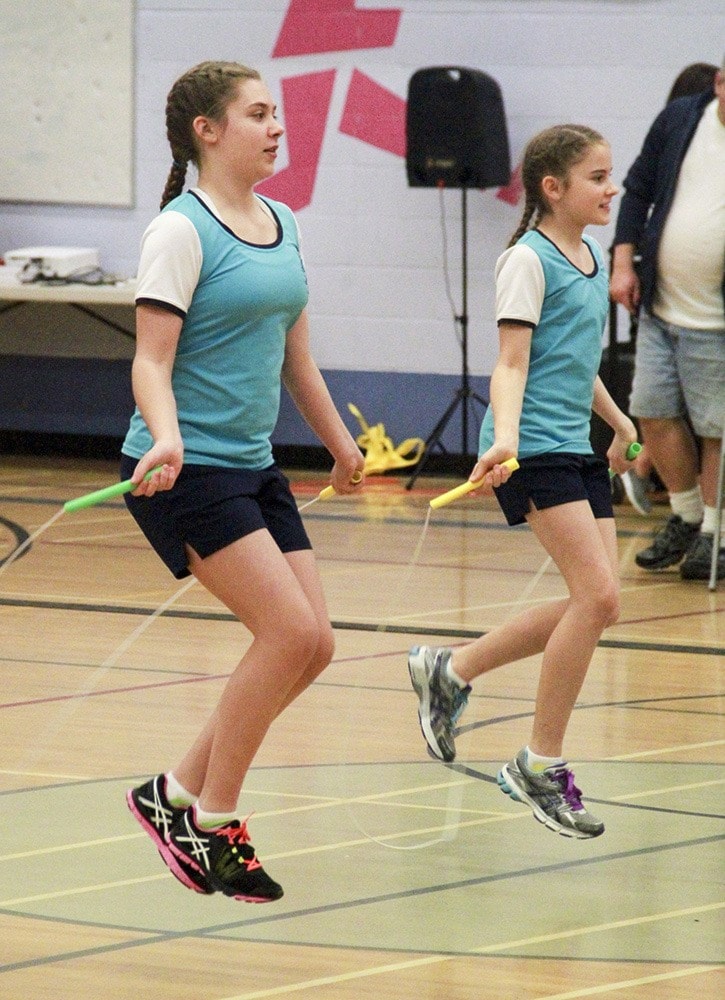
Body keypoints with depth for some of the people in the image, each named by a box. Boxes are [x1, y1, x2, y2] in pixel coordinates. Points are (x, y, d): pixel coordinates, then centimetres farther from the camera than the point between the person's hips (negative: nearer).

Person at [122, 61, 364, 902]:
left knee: (310, 644, 1)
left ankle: (181, 793, 13)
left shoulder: (281, 228, 12)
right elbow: (151, 361, -16)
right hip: (184, 474, -8)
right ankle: (210, 818, -3)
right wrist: (166, 438, -33)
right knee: (291, 630, -16)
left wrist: (340, 445, 31)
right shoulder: (182, 232, -11)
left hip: (252, 467, 8)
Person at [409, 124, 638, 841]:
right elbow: (512, 363, -15)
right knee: (596, 596, -16)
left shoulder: (593, 261, 16)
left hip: (576, 449, 9)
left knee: (597, 605, 4)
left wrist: (619, 420, 38)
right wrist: (505, 437, -30)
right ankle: (540, 766, -6)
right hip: (533, 449, -9)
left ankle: (450, 670, 21)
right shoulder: (529, 260, -9)